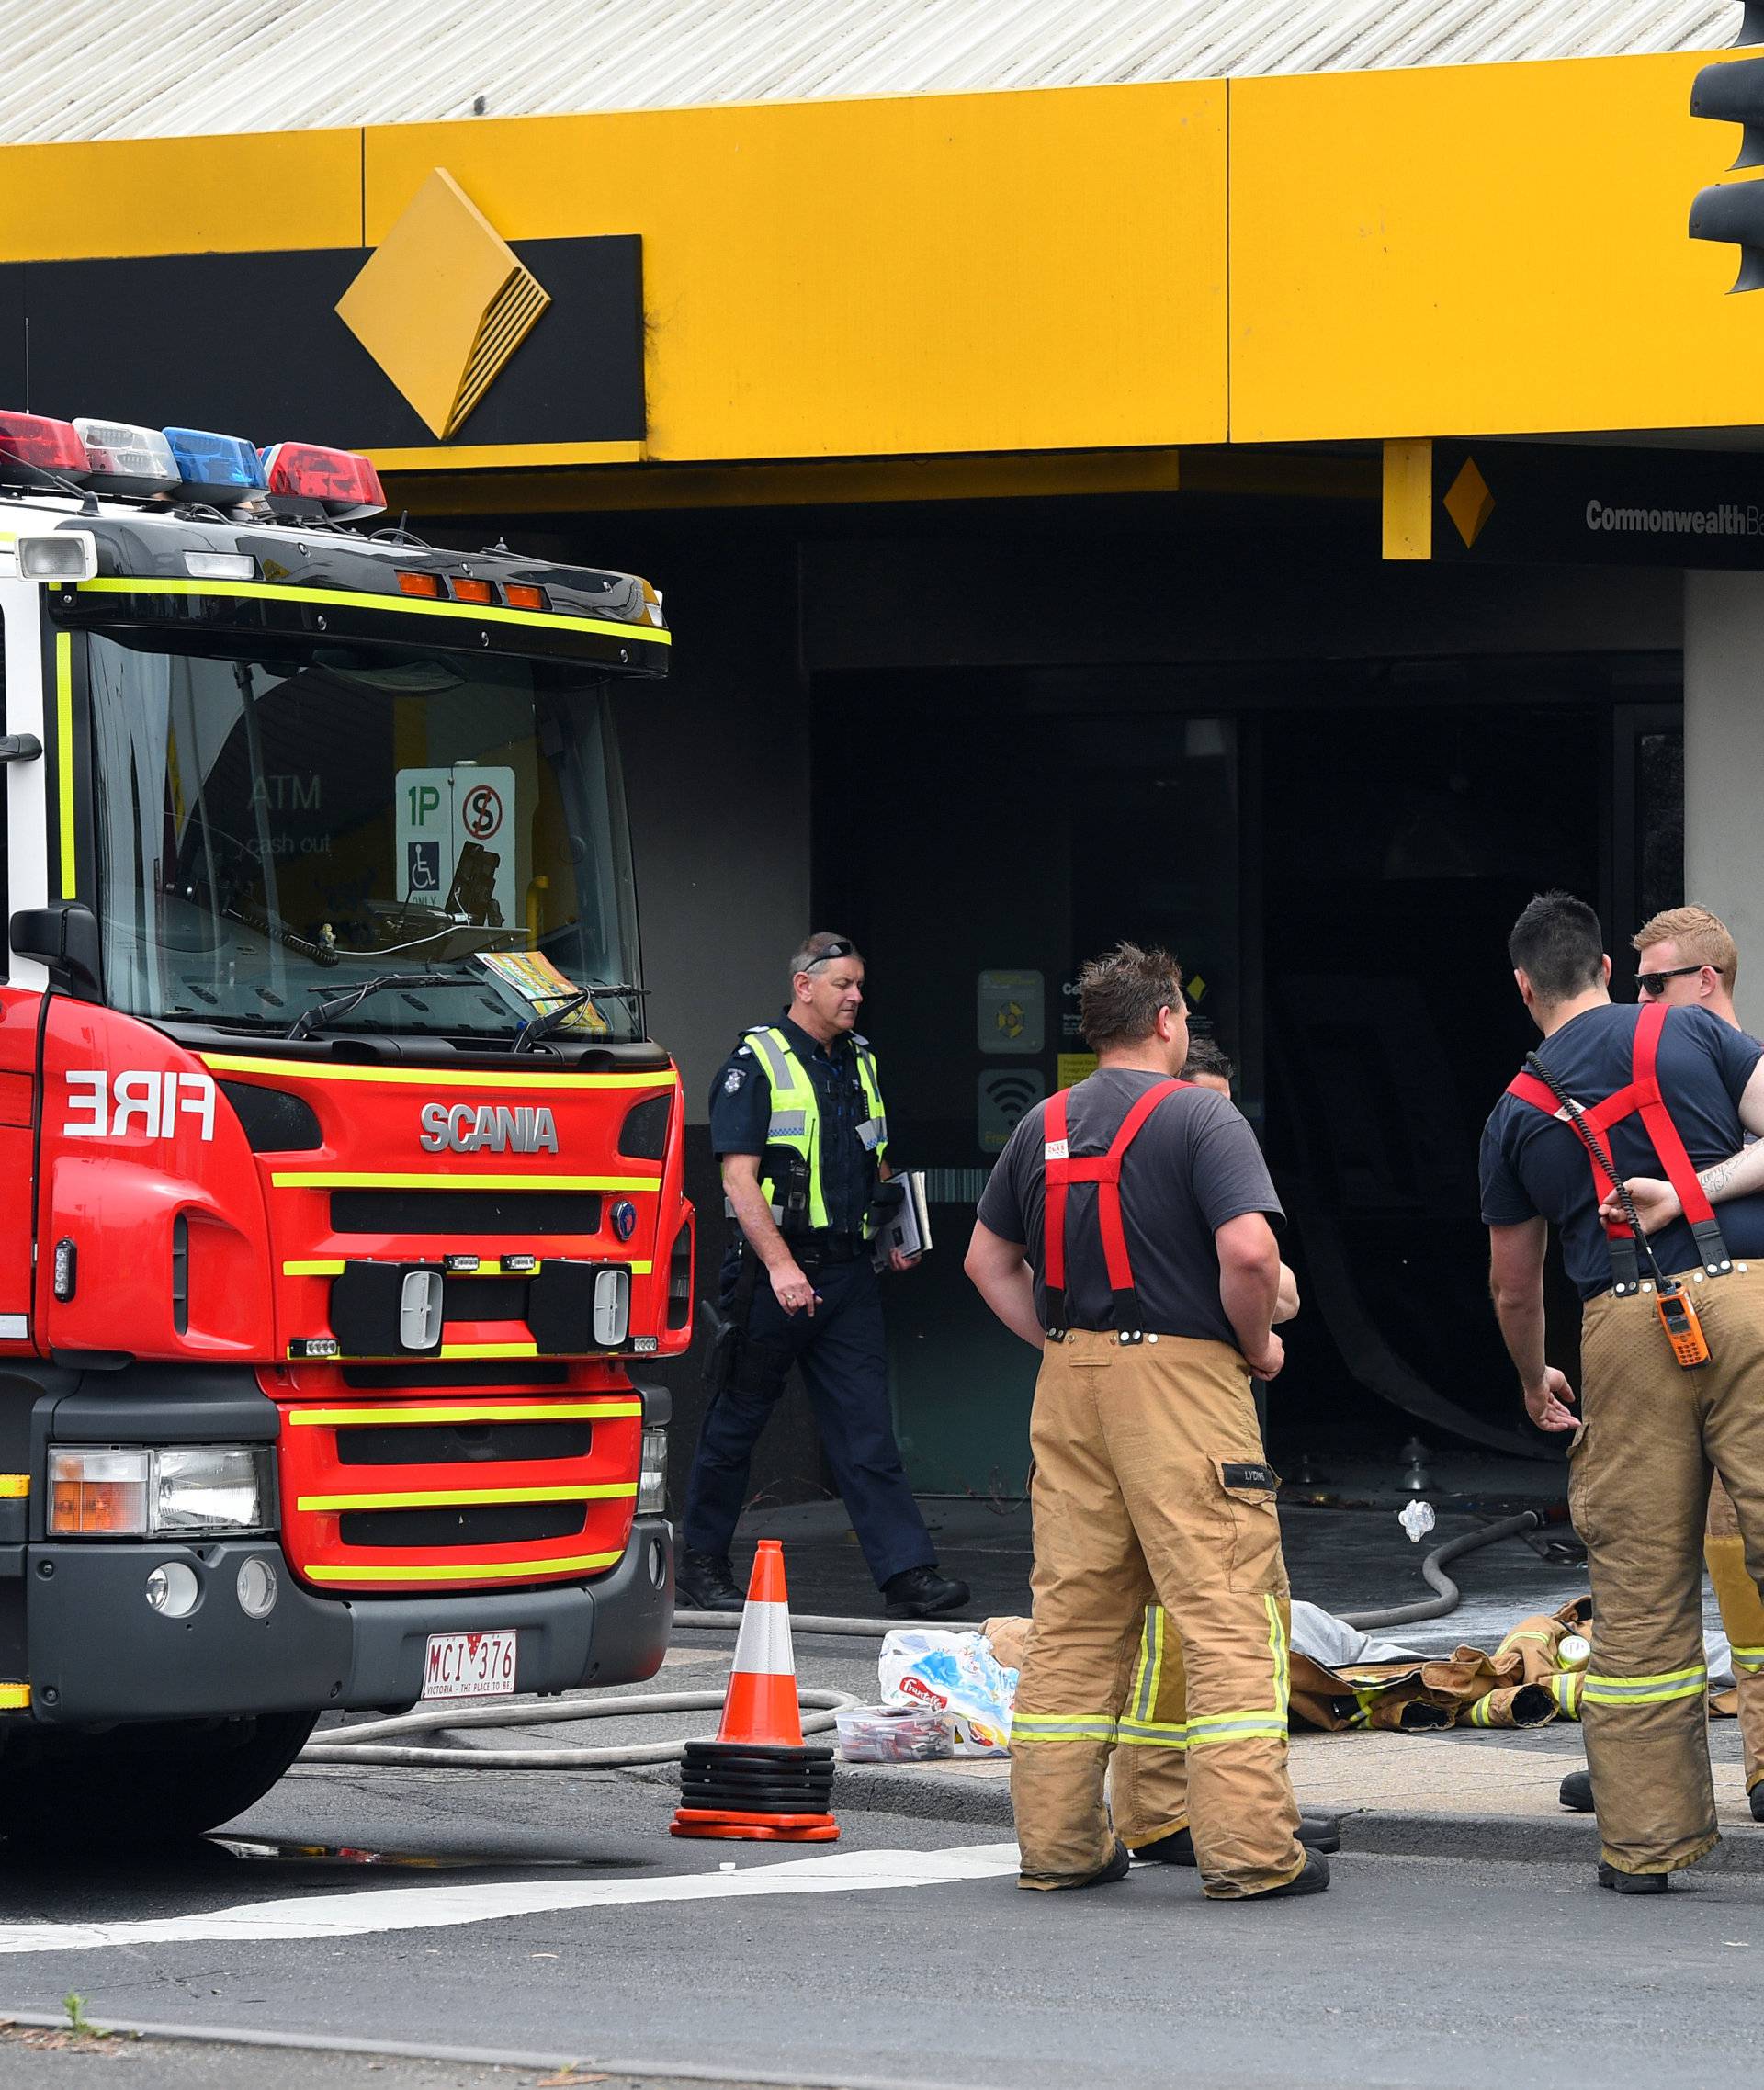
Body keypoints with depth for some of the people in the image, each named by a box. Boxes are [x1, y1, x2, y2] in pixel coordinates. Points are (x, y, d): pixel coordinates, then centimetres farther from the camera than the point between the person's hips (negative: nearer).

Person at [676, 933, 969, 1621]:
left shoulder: (860, 1062, 15)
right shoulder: (754, 1065, -6)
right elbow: (739, 1176, -14)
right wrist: (780, 1266, -22)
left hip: (849, 1273, 5)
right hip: (775, 1271, -5)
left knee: (866, 1424, -1)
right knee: (738, 1418, 5)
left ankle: (907, 1573, -8)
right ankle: (701, 1564, 17)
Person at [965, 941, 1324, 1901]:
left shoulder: (1043, 1127, 12)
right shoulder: (1200, 1118, -8)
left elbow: (988, 1259, 19)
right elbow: (1249, 1249, -19)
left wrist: (1059, 1343, 16)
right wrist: (1256, 1345, -4)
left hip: (1069, 1384, 6)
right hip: (1183, 1373, -6)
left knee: (1072, 1613, 10)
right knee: (1227, 1611, -4)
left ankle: (1057, 1839, 12)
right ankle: (1248, 1847, -8)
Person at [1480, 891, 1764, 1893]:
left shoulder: (1517, 1112, 16)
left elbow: (1514, 1288, 24)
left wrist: (1536, 1384, 40)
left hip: (1625, 1325, 2)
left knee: (1639, 1586, 6)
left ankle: (1643, 1840, 8)